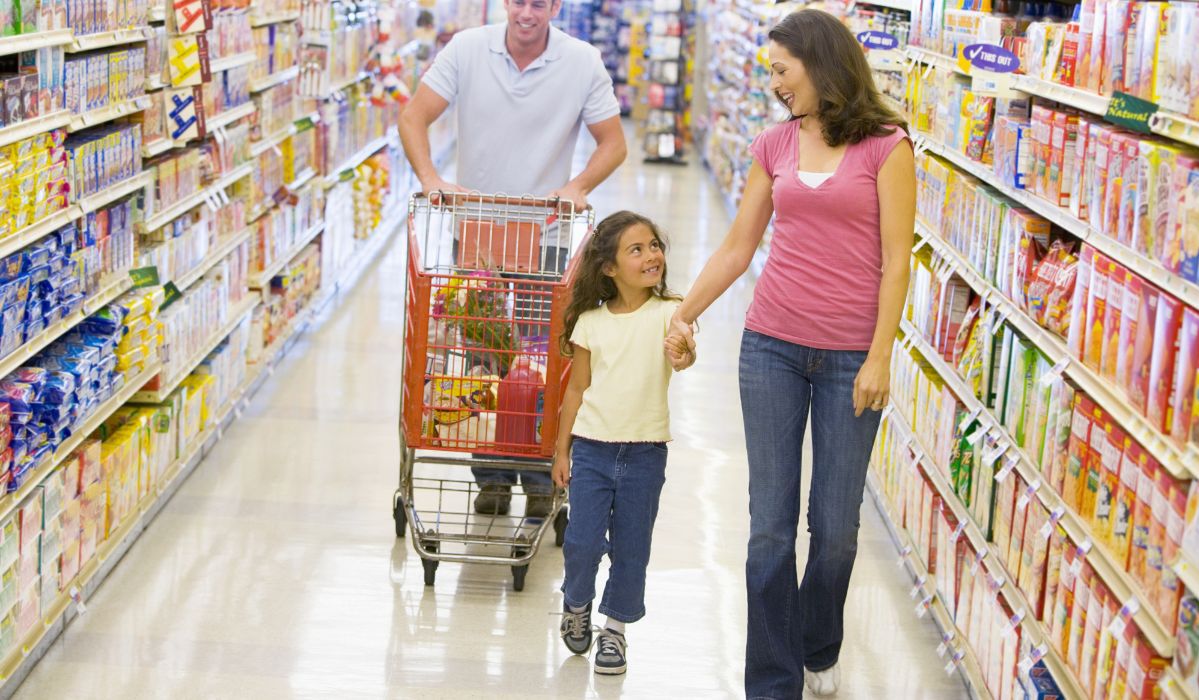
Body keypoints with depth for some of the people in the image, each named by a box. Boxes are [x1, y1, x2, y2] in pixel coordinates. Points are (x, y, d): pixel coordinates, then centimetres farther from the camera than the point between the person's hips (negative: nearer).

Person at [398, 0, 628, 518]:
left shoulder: (583, 63, -6)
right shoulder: (467, 49, -5)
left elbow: (613, 143, -2)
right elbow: (414, 118, -7)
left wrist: (577, 187, -20)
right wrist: (430, 179, -23)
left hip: (545, 239, -1)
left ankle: (541, 480, 14)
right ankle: (492, 477, 19)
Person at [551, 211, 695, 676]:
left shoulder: (668, 313, -6)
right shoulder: (591, 322, 0)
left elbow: (681, 352, -27)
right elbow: (577, 389, 7)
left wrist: (684, 356, -51)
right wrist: (561, 451, 9)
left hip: (645, 452, -1)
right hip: (591, 447, 1)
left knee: (631, 547, 7)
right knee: (582, 541, -2)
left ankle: (616, 628, 24)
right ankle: (576, 604, 27)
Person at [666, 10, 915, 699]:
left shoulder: (885, 146, -6)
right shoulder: (775, 145, 7)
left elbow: (896, 260, -8)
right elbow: (739, 246, 14)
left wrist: (879, 358, -11)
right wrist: (684, 315, 12)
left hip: (851, 356, -3)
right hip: (773, 347, 4)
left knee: (836, 526, 7)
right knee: (771, 525, 3)